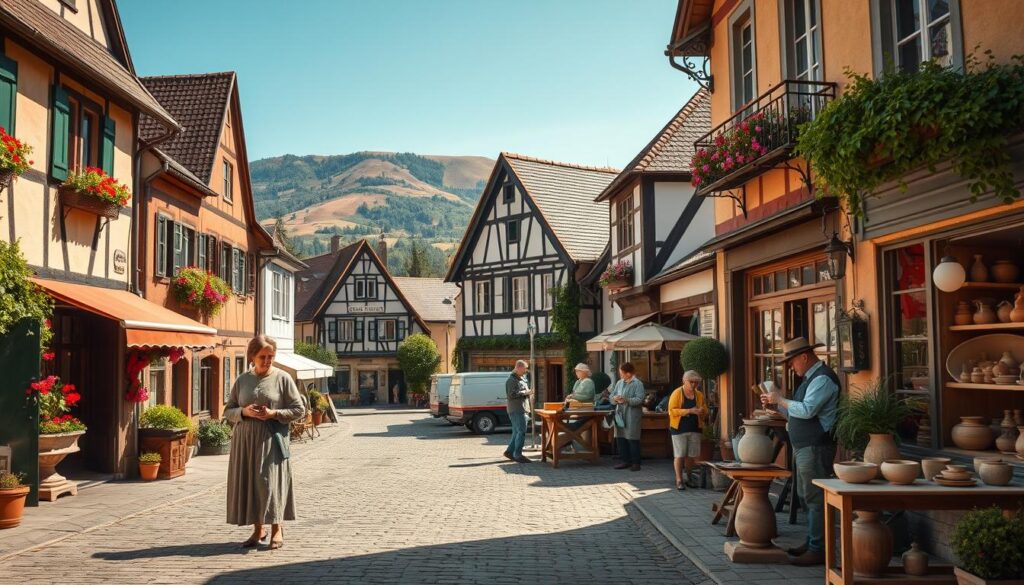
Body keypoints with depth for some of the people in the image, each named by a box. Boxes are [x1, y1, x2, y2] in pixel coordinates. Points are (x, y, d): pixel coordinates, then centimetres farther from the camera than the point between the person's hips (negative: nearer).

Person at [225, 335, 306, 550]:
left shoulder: (282, 378, 0)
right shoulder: (242, 380, 8)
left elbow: (299, 410, 1)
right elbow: (228, 411, 11)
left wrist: (274, 413, -13)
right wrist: (244, 412, -10)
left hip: (271, 439, -3)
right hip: (245, 439, 4)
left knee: (270, 481, -9)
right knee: (248, 482, 4)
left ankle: (276, 528, 6)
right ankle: (258, 529, 16)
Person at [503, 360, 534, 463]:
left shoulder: (521, 379, 19)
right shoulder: (512, 380, -12)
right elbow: (511, 395, -21)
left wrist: (528, 393, 12)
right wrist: (525, 393, -18)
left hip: (521, 409, 10)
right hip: (516, 410, -10)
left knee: (517, 432, 13)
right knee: (521, 432, -11)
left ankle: (509, 451, 21)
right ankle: (517, 455, -7)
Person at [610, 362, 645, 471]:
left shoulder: (637, 384, -7)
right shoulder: (619, 383, 12)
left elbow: (639, 399, -16)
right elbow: (612, 396, 13)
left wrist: (626, 400, -25)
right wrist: (615, 399, -10)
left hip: (632, 416, -6)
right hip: (620, 415, 6)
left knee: (633, 439, -3)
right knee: (620, 438, 7)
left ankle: (636, 463, 6)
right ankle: (626, 461, 19)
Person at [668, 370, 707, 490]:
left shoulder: (699, 395, 10)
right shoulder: (677, 393, -5)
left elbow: (705, 409, 20)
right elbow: (672, 410, -12)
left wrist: (702, 411, -5)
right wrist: (689, 411, -20)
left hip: (694, 428, 4)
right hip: (679, 428, -4)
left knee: (691, 455, 5)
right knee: (679, 455, -3)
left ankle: (688, 478, 19)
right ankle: (679, 480, 2)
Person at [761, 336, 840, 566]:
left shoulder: (823, 379, -15)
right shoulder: (810, 378, 17)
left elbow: (806, 410, -25)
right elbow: (798, 411, 23)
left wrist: (780, 399, -14)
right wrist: (775, 404, 11)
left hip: (815, 448, -11)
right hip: (803, 446, 11)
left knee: (815, 498, -7)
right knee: (808, 497, 16)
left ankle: (818, 550, -3)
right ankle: (811, 543, 26)